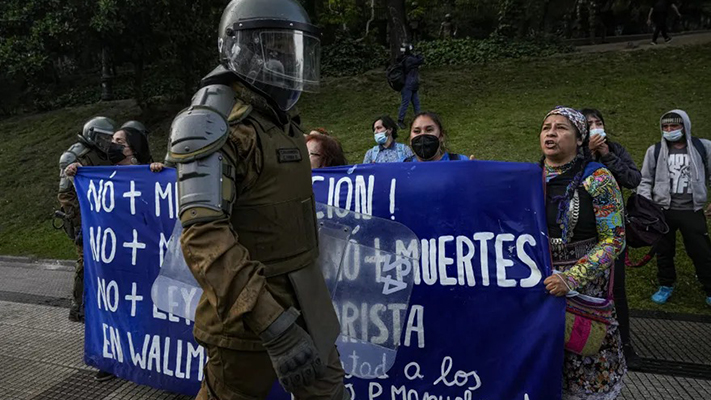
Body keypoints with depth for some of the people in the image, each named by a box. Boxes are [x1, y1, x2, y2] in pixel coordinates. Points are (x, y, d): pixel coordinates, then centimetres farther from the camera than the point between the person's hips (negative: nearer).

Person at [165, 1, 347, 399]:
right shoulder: (216, 121, -18)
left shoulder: (281, 117, 10)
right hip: (252, 306, -8)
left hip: (302, 295, 8)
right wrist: (272, 323, -34)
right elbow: (203, 235, -28)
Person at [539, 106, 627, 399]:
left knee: (587, 374, 8)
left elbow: (613, 240, -13)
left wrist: (572, 279, -23)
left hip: (584, 285, -3)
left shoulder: (597, 178, -9)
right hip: (539, 286, 4)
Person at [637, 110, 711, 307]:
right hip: (663, 211, 1)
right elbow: (645, 180, 6)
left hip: (692, 211, -1)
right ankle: (666, 286, 30)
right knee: (664, 251, 12)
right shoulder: (655, 151, 2)